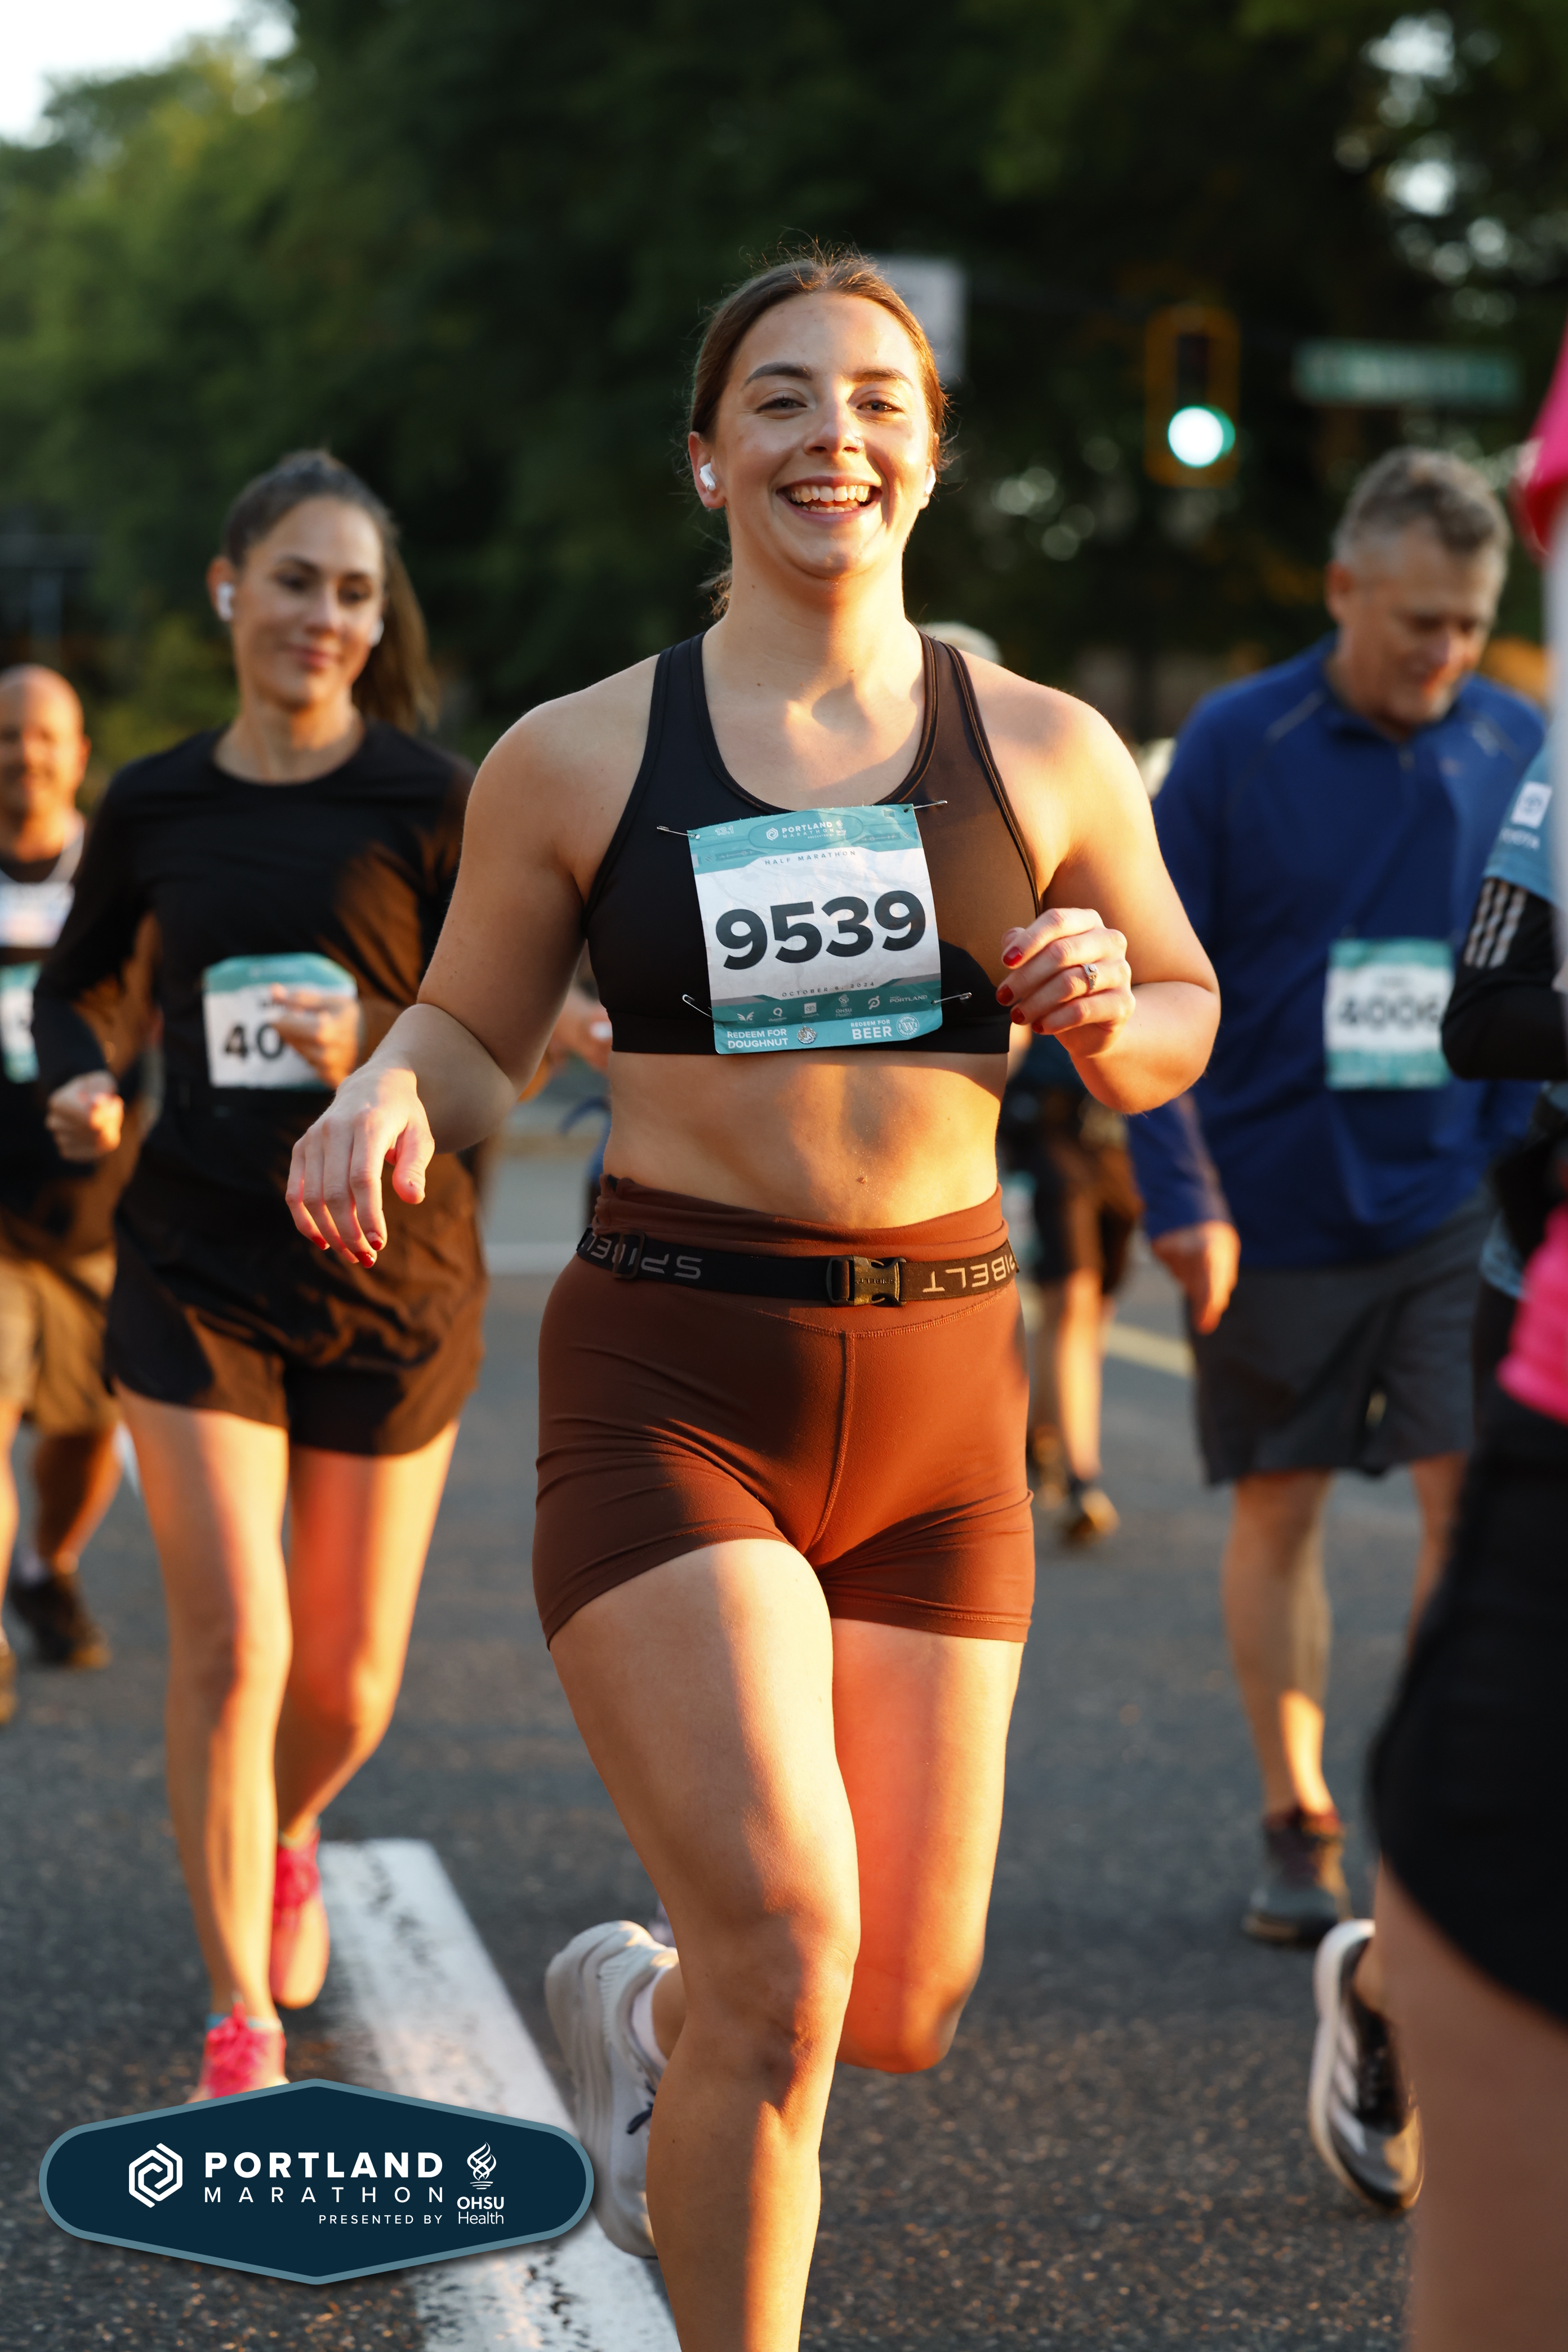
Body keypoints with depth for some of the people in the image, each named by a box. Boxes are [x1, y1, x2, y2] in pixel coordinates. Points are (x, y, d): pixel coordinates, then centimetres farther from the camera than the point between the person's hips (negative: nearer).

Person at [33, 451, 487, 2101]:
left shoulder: (430, 805, -5)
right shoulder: (156, 807, 3)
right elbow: (69, 978, 19)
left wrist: (380, 1058, -23)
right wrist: (73, 1078, -2)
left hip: (392, 1268, -1)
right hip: (198, 1265, 1)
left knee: (348, 1680, 7)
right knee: (230, 1644, -10)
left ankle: (284, 1845, 43)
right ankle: (240, 2020, 3)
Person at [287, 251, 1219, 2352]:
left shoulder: (1041, 752, 6)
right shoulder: (579, 759, 2)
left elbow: (1180, 1037, 15)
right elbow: (473, 1037, 12)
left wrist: (1106, 1009, -8)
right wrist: (386, 1097, -11)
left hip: (938, 1389, 3)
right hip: (674, 1385, -3)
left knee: (905, 2007, 5)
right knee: (788, 1945, -18)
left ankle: (645, 2009, 41)